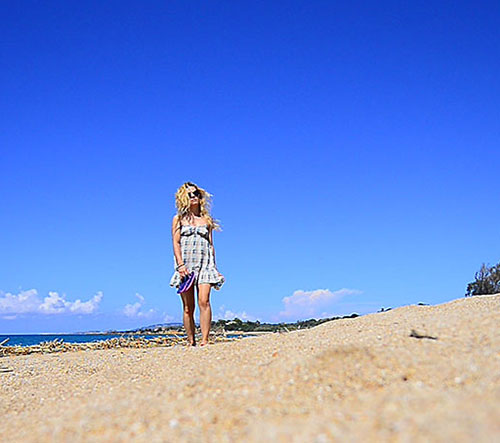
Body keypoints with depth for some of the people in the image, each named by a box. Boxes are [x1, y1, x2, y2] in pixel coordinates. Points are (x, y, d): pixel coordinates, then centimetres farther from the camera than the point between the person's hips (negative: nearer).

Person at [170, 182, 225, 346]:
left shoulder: (207, 220, 16)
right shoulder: (178, 219, 11)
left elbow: (211, 245, 16)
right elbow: (175, 243, 2)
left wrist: (214, 267, 10)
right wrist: (180, 264, -11)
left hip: (205, 263, 1)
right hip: (185, 263, -1)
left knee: (204, 302, -16)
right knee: (188, 307, -1)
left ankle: (204, 341, -19)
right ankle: (191, 342, 5)